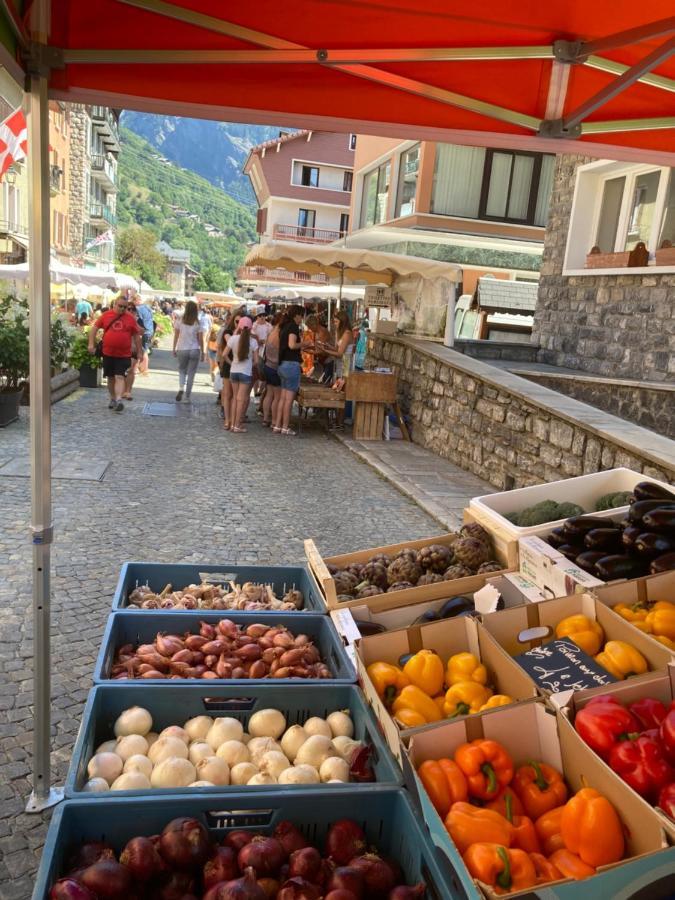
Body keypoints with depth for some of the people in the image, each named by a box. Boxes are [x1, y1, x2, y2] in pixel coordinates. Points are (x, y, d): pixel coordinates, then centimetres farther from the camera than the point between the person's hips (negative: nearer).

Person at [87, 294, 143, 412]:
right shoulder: (106, 315, 3)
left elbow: (136, 336, 7)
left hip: (124, 355, -2)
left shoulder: (131, 318, 1)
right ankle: (112, 399, 28)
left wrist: (139, 352, 6)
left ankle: (118, 400, -22)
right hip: (108, 353, 2)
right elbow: (94, 328, 9)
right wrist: (91, 344, 0)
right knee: (110, 378, 13)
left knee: (119, 377, -13)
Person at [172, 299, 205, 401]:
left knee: (182, 370, 17)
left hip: (182, 350, 1)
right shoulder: (197, 323, -3)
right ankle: (187, 396, 9)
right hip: (194, 350, -1)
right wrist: (202, 353, 7)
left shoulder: (179, 320, -2)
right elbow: (200, 339, -2)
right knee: (191, 373, 7)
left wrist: (174, 349, 11)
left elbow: (176, 336, 1)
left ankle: (181, 388, -9)